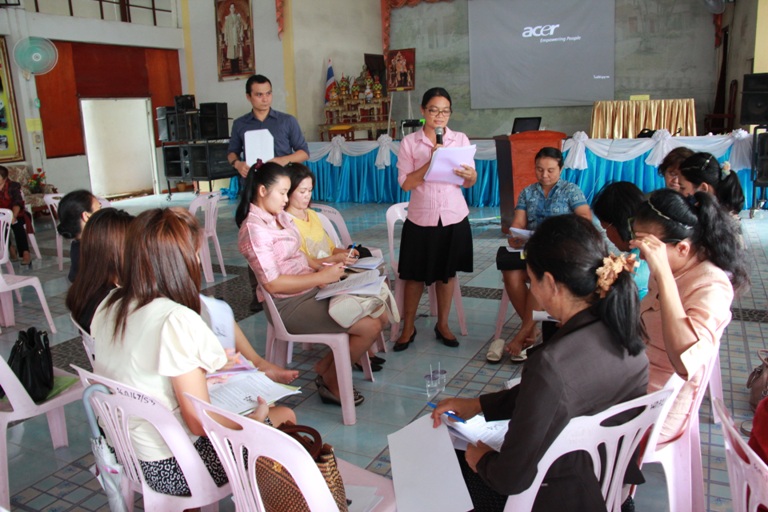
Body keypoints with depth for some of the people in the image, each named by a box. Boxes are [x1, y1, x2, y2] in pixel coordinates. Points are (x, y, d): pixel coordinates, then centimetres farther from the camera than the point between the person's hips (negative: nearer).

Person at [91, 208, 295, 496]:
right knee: (284, 417, 8)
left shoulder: (109, 306, -4)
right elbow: (200, 423, -23)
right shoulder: (176, 320, -27)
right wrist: (258, 415, -7)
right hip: (172, 469, -7)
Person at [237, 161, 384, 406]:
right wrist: (321, 277, -20)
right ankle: (330, 382, 8)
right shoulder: (254, 228, -17)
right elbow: (272, 283, -22)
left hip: (311, 291, 9)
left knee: (380, 317, 4)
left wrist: (326, 265, -2)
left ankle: (325, 366, 15)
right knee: (370, 328, -14)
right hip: (290, 304, -9)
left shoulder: (280, 216, 9)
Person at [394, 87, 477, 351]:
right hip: (421, 218, -1)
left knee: (447, 273, 12)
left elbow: (469, 183, 5)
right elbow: (405, 183, -10)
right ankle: (408, 327, 24)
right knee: (415, 275, 7)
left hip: (454, 217, 2)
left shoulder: (460, 139, 2)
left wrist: (470, 176, -19)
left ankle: (443, 324, 29)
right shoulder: (409, 142, -3)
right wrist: (431, 162, -20)